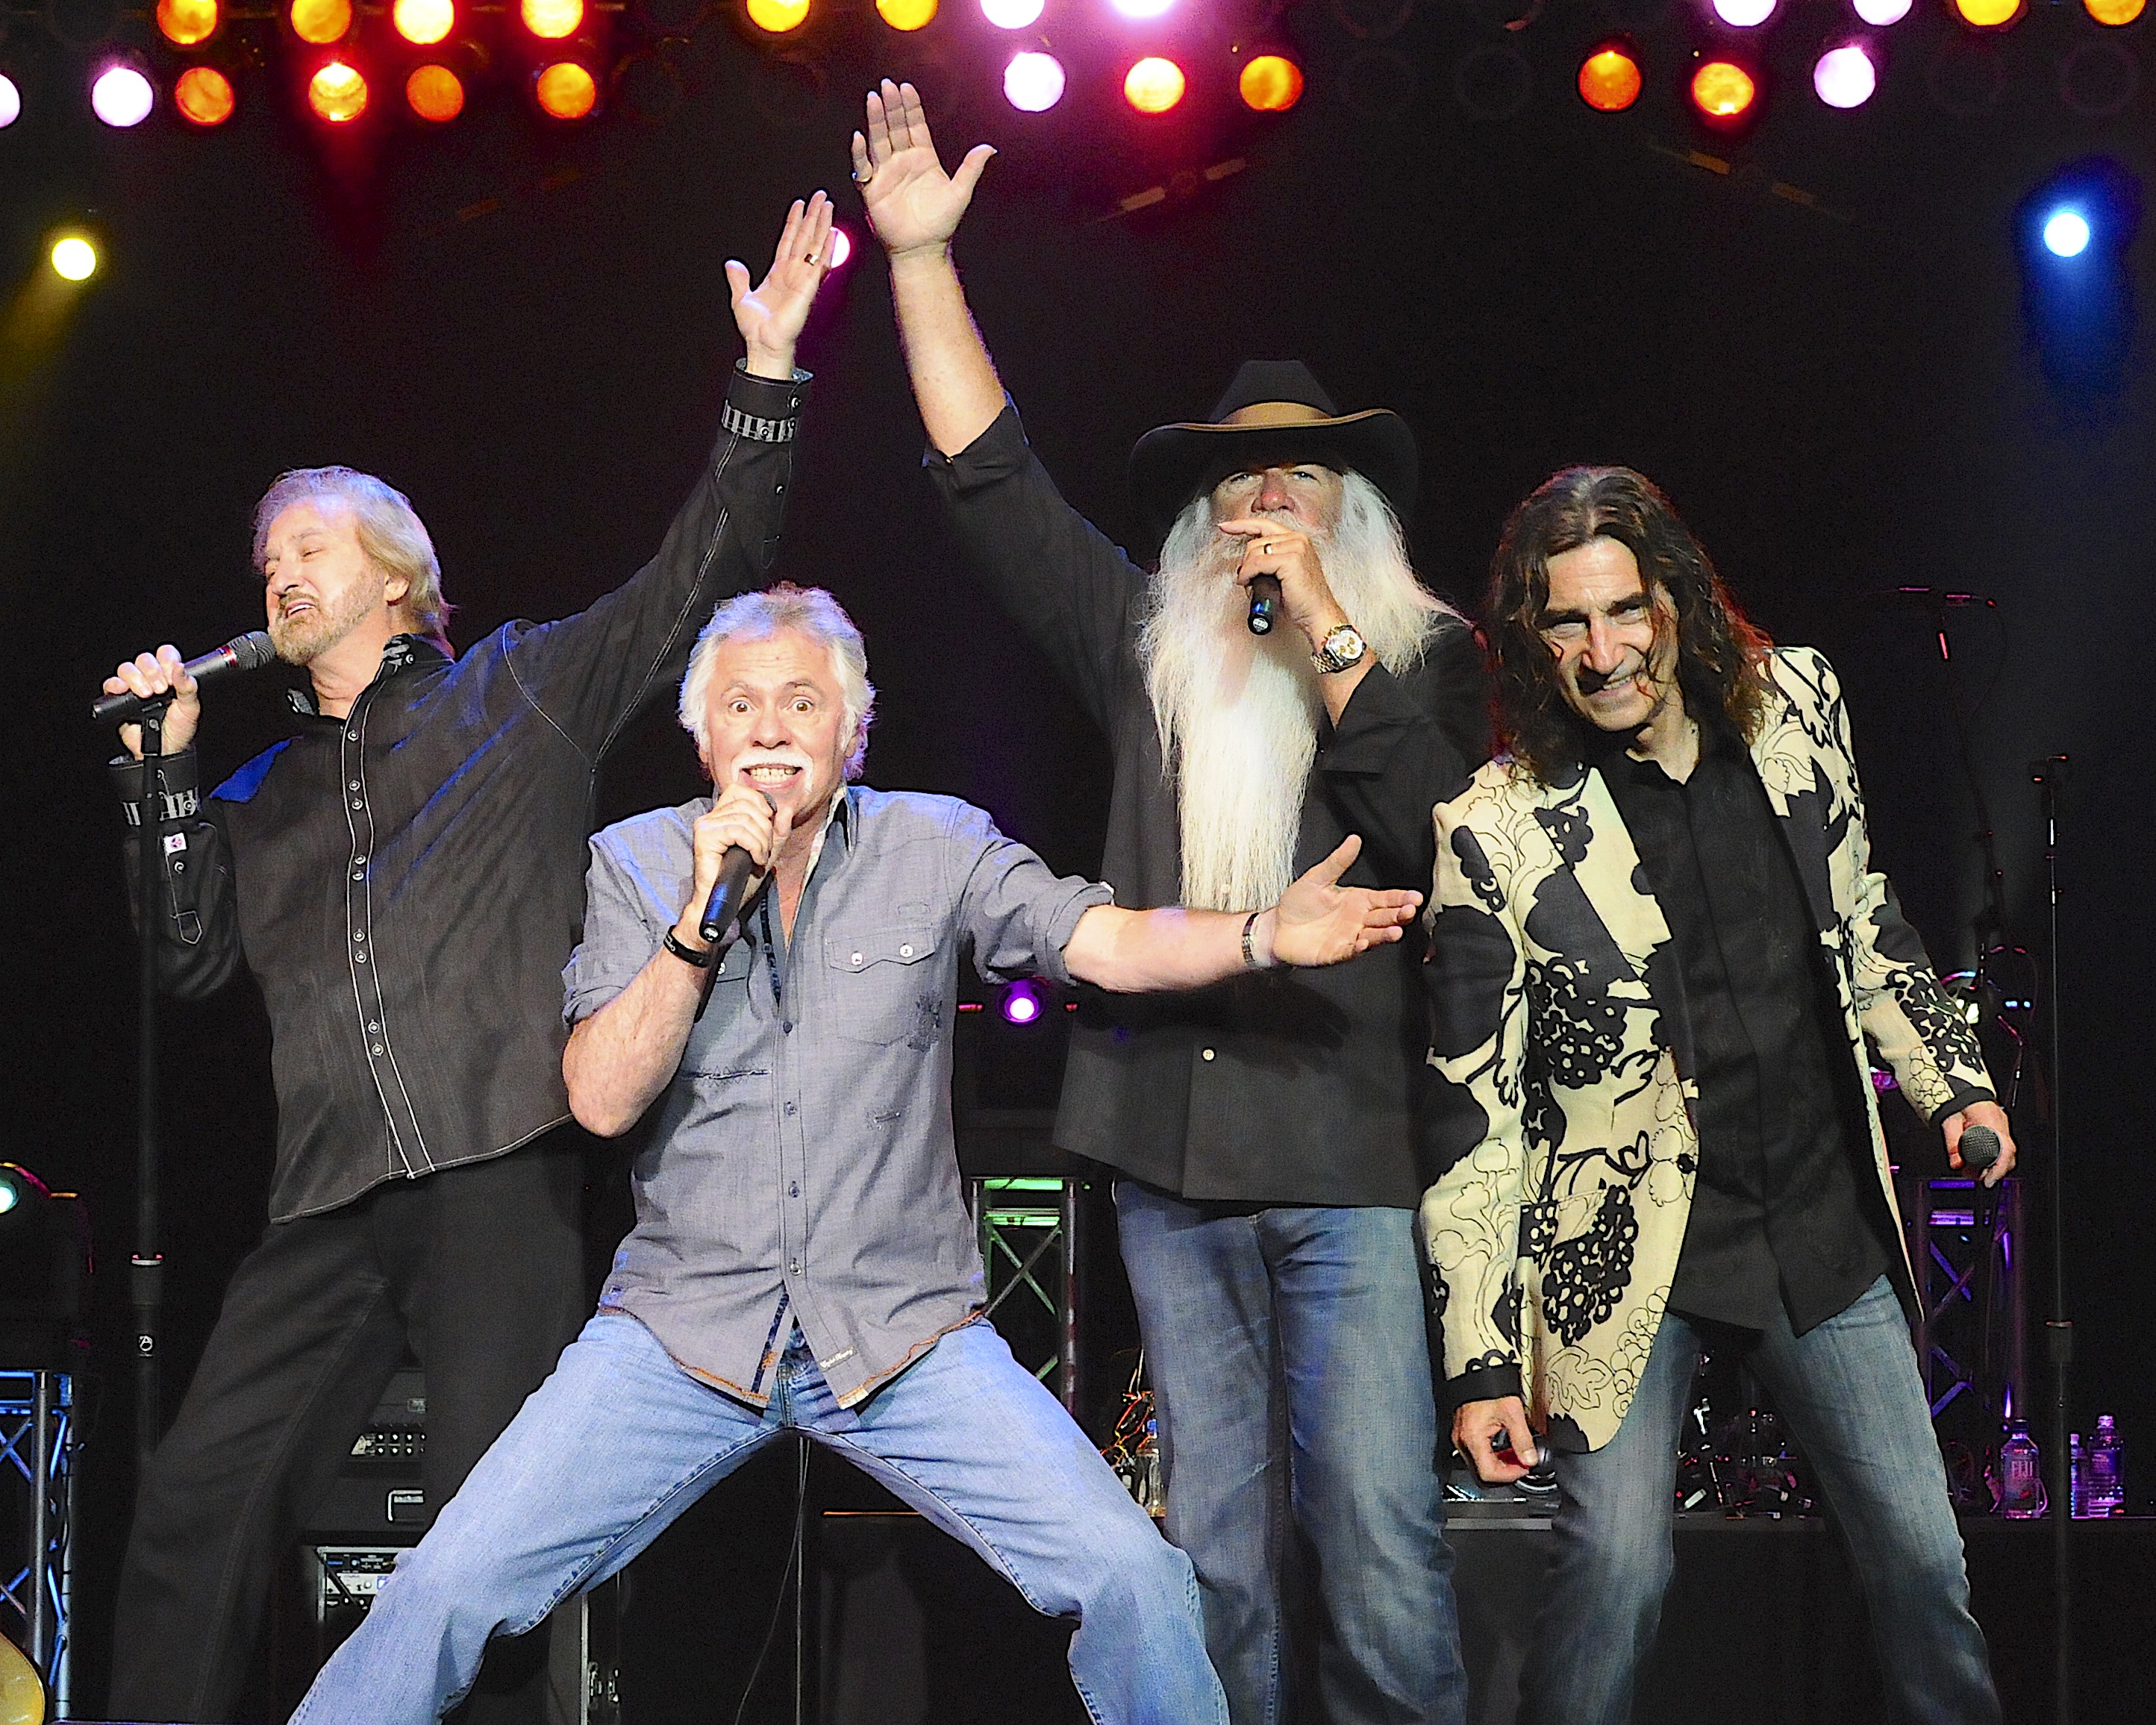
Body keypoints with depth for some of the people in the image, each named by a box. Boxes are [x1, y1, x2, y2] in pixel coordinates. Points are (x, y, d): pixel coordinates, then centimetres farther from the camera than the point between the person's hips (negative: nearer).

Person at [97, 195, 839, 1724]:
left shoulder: (520, 688, 14)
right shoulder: (266, 792, 27)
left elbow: (699, 576, 7)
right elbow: (195, 955, 17)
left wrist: (766, 377, -1)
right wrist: (167, 770, 8)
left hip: (500, 1169, -4)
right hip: (331, 1204, 5)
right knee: (196, 1510, -4)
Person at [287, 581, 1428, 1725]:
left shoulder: (935, 847, 4)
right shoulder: (635, 864, 4)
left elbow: (1111, 942, -7)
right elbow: (602, 1102, -6)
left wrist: (1269, 934, -25)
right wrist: (703, 917, -15)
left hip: (901, 1327, 0)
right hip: (687, 1322, 0)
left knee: (1135, 1583, -16)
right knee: (451, 1587, -14)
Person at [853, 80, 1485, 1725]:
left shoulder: (1426, 651, 6)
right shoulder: (1150, 644, 14)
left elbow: (1436, 833, -11)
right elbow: (991, 476, 14)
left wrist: (1324, 632, -12)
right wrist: (923, 258, 10)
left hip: (1353, 1153, -4)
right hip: (1172, 1153, 4)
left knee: (1378, 1539, -10)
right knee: (1219, 1545, 8)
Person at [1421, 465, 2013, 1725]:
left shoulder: (1796, 703, -1)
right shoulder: (1497, 831, -15)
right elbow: (1473, 1110, -12)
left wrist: (1950, 1077, 10)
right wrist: (1483, 1356, -13)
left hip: (1826, 1226, 4)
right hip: (1629, 1249, -4)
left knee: (1924, 1560, 9)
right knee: (1617, 1570, -13)